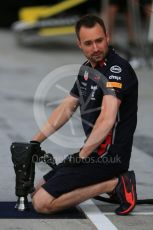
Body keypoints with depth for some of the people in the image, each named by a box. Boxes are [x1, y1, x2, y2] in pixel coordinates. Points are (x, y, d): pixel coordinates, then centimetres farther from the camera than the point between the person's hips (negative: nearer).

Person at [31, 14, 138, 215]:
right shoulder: (86, 69, 11)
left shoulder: (117, 69, -18)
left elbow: (107, 119, -29)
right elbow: (67, 107, 21)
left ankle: (113, 184, -9)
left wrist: (82, 156, -25)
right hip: (94, 152, 10)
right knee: (36, 191, 19)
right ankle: (112, 181, 11)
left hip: (108, 157, -10)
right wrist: (36, 140, 16)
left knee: (42, 203, -15)